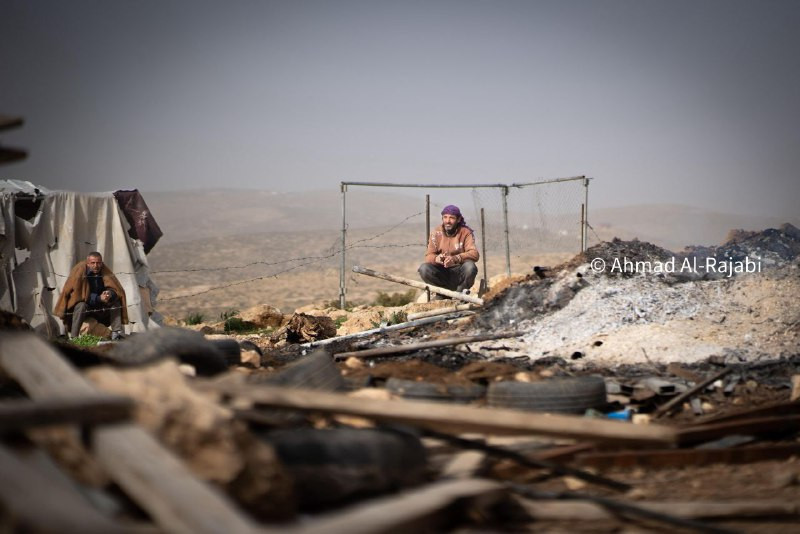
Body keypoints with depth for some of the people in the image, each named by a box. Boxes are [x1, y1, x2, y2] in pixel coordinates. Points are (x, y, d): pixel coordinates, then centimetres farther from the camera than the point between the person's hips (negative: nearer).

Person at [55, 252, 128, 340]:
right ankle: (73, 337, -33)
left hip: (99, 307, 5)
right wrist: (99, 298, -32)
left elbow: (115, 289, -10)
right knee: (81, 305, -35)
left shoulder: (105, 271, -8)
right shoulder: (79, 271, -20)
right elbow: (78, 294, -22)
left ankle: (116, 332, -21)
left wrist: (110, 294, -35)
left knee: (115, 301, -13)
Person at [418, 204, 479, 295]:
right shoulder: (436, 233, 0)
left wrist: (455, 258, -38)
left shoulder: (465, 232, -6)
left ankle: (460, 292, -5)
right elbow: (429, 256, -3)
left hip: (459, 273, -1)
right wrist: (436, 258, -30)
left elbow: (474, 254, -19)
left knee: (470, 266, -33)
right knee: (424, 268, -25)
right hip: (442, 273, 1)